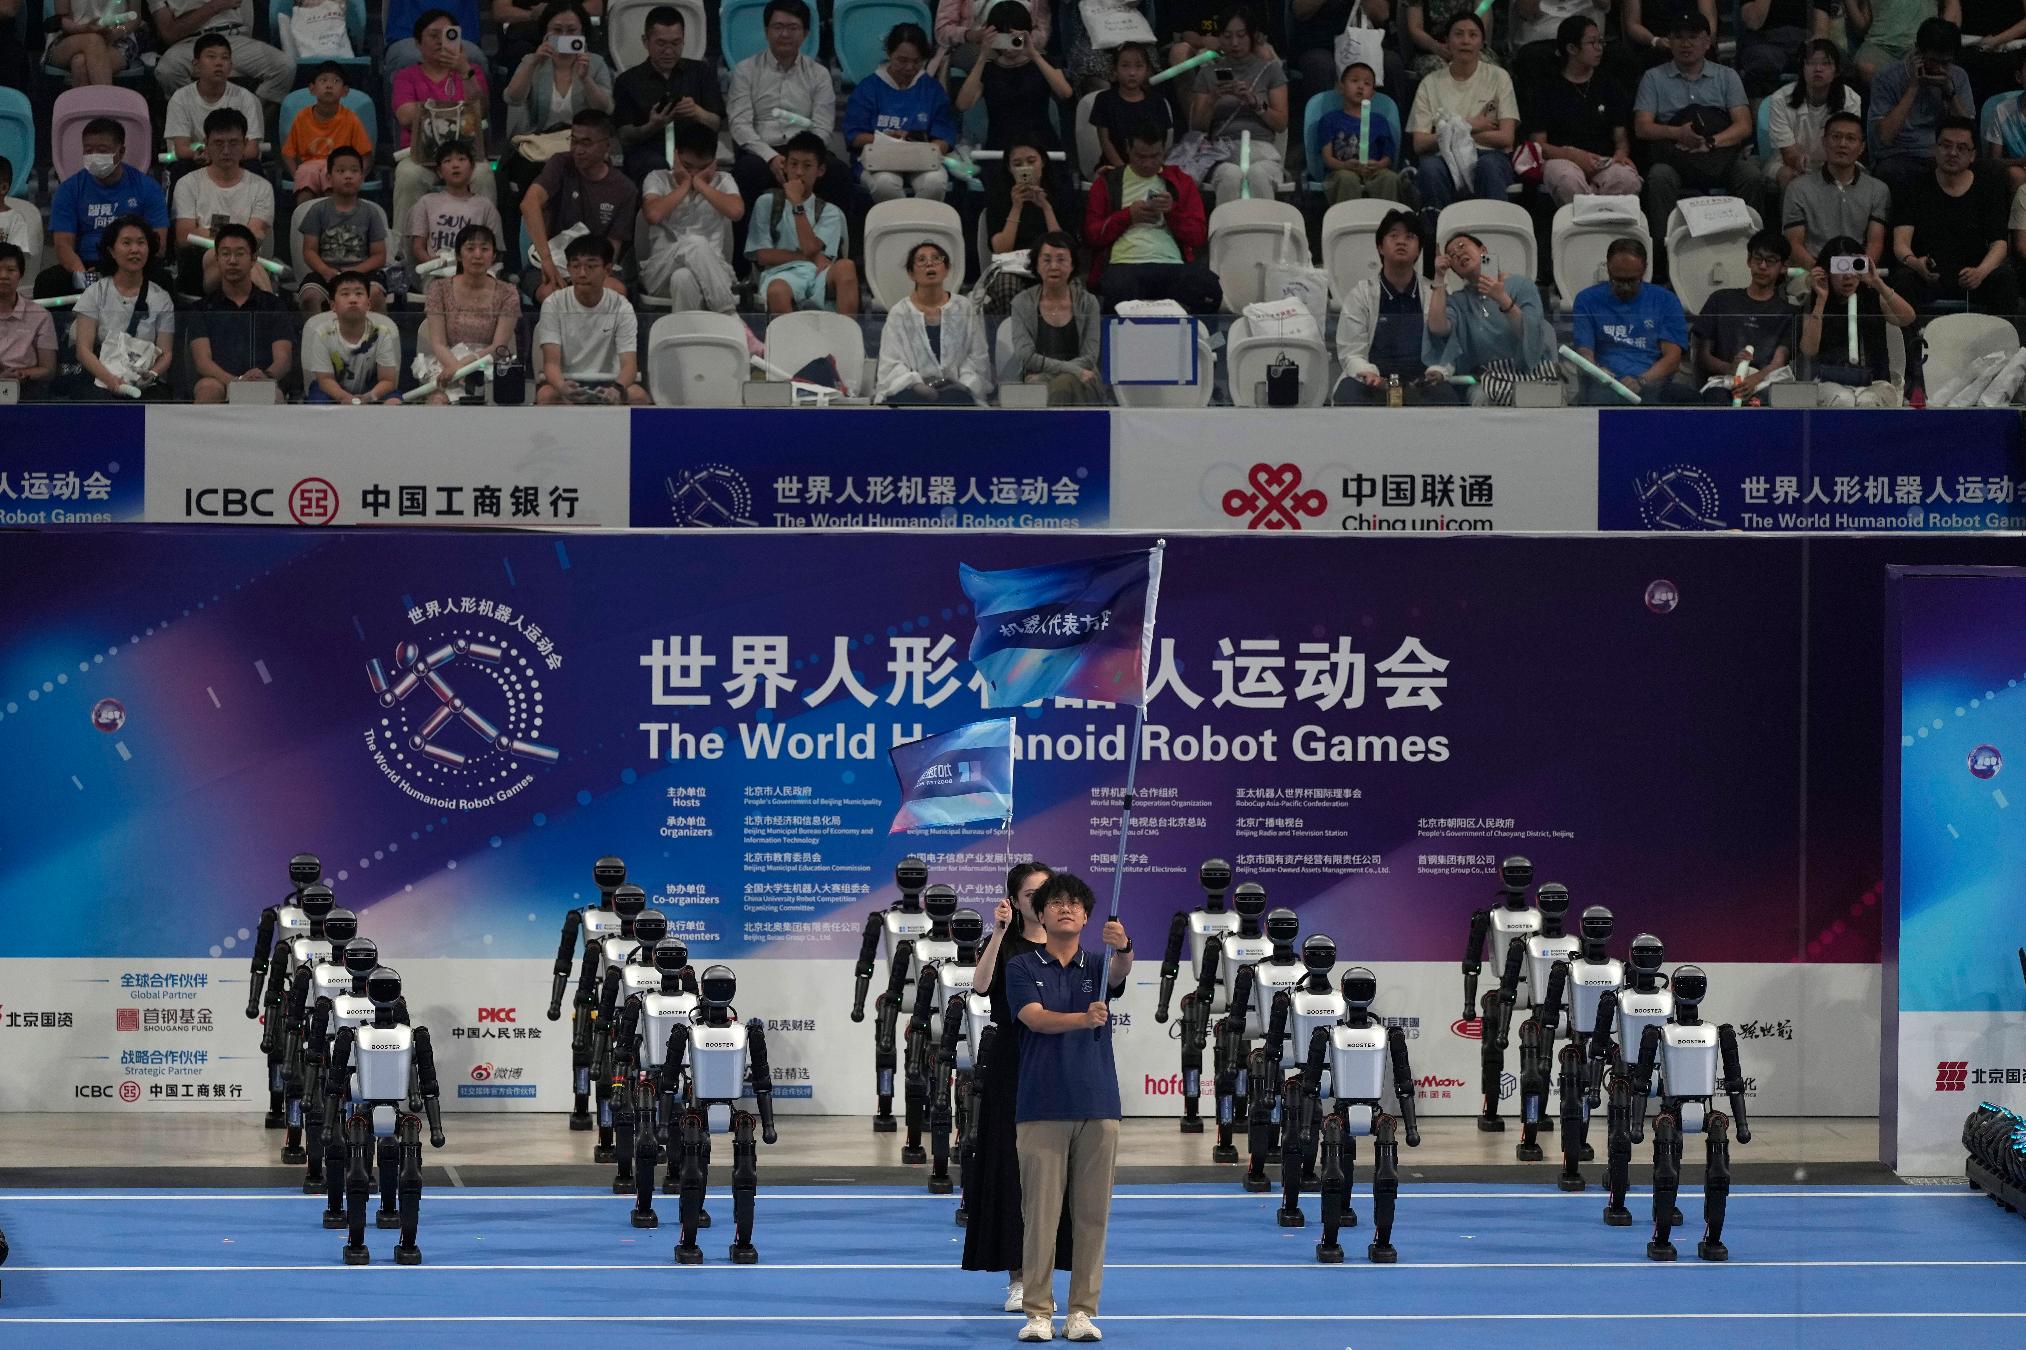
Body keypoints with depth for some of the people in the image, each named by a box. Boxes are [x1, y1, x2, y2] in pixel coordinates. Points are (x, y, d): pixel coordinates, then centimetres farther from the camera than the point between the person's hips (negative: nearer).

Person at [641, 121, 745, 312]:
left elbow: (736, 211, -8)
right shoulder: (658, 179, 13)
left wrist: (701, 184, -1)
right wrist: (684, 185, 1)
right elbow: (653, 215, -8)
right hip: (659, 272, 0)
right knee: (696, 243, -35)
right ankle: (729, 315, -38)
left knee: (683, 278, -38)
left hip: (711, 269, 0)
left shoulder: (722, 181, 14)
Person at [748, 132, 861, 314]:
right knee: (777, 292, -42)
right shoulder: (767, 203, 17)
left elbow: (810, 248, 0)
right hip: (782, 273, -2)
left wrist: (797, 204, 1)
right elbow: (762, 256, 6)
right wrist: (812, 257, 1)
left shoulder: (829, 211, 20)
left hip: (818, 274, 2)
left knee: (845, 267, -36)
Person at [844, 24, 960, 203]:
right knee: (885, 183, -37)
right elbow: (854, 137, 3)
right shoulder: (868, 88, 9)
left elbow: (944, 139, 6)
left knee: (935, 182, -34)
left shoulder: (932, 89, 13)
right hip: (879, 161, -1)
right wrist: (887, 138, -14)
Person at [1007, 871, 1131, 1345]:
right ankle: (1037, 1311, 1)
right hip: (1041, 1110, -2)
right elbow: (1036, 1018, -12)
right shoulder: (1022, 968, 4)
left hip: (1097, 1109, 2)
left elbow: (1121, 971, -14)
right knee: (1040, 1212, -3)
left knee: (1092, 1214, 1)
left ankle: (1082, 1311, 6)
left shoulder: (1097, 967, 10)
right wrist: (1083, 1018, -32)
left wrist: (1123, 946, -39)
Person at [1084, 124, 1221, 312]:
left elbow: (1199, 236, 13)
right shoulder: (1107, 183, 19)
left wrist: (1173, 211, -3)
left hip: (1173, 265, 2)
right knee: (1119, 293, -41)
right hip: (1124, 265, -2)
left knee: (1208, 290, -34)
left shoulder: (1181, 182, 22)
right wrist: (1128, 215, -2)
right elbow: (1091, 235, 10)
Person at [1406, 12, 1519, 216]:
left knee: (1490, 164, -37)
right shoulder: (1431, 84, 12)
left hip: (1489, 155, 0)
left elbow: (1506, 138, 1)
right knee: (1430, 167, -35)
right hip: (1446, 158, 1)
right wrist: (1470, 127, -4)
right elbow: (1419, 144, 2)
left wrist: (1460, 130, -3)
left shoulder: (1498, 78, 10)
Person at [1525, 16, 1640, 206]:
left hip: (1603, 162, 3)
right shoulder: (1544, 88, 11)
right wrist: (1574, 155, -14)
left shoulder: (1608, 86, 22)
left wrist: (1621, 153, -6)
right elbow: (1539, 144, 4)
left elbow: (1621, 137, 20)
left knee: (1628, 179, -34)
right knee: (1569, 181, -42)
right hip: (1560, 160, -3)